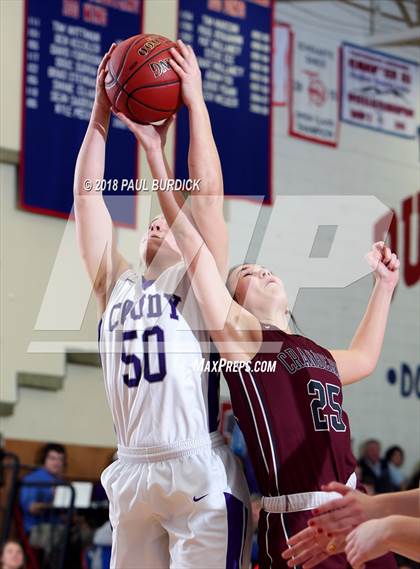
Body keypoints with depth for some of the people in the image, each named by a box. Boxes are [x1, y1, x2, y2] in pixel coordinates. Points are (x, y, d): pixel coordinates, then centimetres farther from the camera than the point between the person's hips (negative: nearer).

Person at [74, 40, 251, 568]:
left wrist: (195, 101, 3)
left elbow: (205, 194, 1)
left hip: (200, 474, -5)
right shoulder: (116, 288, 20)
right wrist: (100, 115, 12)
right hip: (131, 472, 5)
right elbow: (87, 199, 16)